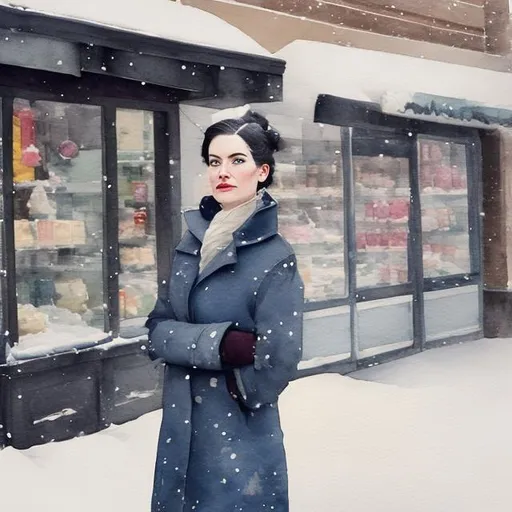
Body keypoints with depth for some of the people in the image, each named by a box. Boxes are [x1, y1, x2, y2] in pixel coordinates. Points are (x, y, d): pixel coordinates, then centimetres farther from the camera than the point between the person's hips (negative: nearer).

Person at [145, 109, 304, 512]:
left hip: (240, 440, -6)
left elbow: (275, 365, -19)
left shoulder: (275, 257, -15)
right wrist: (219, 344, -18)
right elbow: (158, 330, 0)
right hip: (180, 432, 6)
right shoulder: (192, 243, 3)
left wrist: (188, 347, -5)